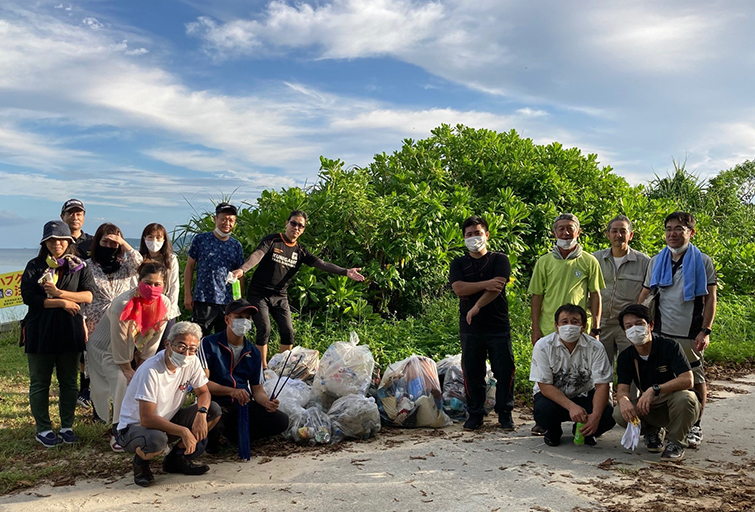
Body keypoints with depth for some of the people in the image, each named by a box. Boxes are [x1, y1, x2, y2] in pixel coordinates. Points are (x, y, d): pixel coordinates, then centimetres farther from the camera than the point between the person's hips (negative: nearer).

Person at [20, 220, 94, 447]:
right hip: (41, 332, -1)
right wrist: (62, 303, -14)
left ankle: (67, 427, 20)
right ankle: (43, 429, 17)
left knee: (69, 382, 8)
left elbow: (88, 295, -7)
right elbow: (28, 297, -9)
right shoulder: (34, 267, 2)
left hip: (69, 330, 1)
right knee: (40, 382, 6)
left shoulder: (79, 267, 5)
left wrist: (59, 292, -18)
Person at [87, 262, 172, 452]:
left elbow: (153, 340, -8)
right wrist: (128, 371, -16)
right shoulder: (123, 304, -33)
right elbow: (119, 342, -25)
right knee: (123, 383, -22)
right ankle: (118, 433, -10)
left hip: (135, 349, 5)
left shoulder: (164, 304, -17)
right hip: (107, 349, -5)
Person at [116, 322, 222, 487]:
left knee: (214, 411, -12)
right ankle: (141, 463, -1)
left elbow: (204, 392, 1)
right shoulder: (151, 370, -28)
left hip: (168, 421, 7)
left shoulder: (192, 362, -10)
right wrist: (183, 431, -33)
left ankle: (177, 459, 4)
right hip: (135, 426, -6)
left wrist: (202, 412, -22)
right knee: (156, 441, -40)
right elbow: (147, 419, -30)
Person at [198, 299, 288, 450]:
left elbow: (257, 388, 13)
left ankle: (233, 432, -3)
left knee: (281, 420, -17)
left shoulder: (253, 352, 13)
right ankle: (211, 438, -1)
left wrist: (267, 402, -11)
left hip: (244, 404, 5)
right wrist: (231, 391, -27)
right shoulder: (209, 344, -2)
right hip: (216, 403, -4)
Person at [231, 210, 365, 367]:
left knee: (288, 332, 0)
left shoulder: (300, 251, 7)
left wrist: (346, 272, -14)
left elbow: (322, 264, -1)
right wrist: (242, 269, -44)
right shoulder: (272, 241, -7)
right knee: (264, 330, -11)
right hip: (258, 294, -4)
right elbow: (257, 255, -24)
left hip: (280, 297, 5)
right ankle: (262, 368, 3)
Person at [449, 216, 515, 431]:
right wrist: (485, 284, -14)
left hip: (498, 326, -1)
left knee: (504, 370, 0)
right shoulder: (458, 264, 12)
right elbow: (458, 288, -6)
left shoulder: (499, 260, 5)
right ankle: (475, 414, 17)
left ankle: (505, 413, 14)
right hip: (470, 327, 2)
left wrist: (477, 306, -19)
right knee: (472, 372, 4)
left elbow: (497, 287, -11)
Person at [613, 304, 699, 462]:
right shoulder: (625, 357, -3)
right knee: (620, 413, -25)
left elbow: (687, 380, -29)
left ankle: (676, 443, -10)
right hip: (651, 408, 4)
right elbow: (622, 387, -11)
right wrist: (624, 399, -37)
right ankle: (652, 431, 10)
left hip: (677, 406, -3)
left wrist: (654, 389, -41)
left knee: (684, 397, -38)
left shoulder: (670, 346, -18)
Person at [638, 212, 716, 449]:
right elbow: (645, 295, 12)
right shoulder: (657, 261, 9)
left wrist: (706, 330, -9)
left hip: (691, 334, -2)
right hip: (661, 332, 3)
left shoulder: (702, 261, 1)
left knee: (695, 380, 4)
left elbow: (710, 298, -1)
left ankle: (695, 426, 19)